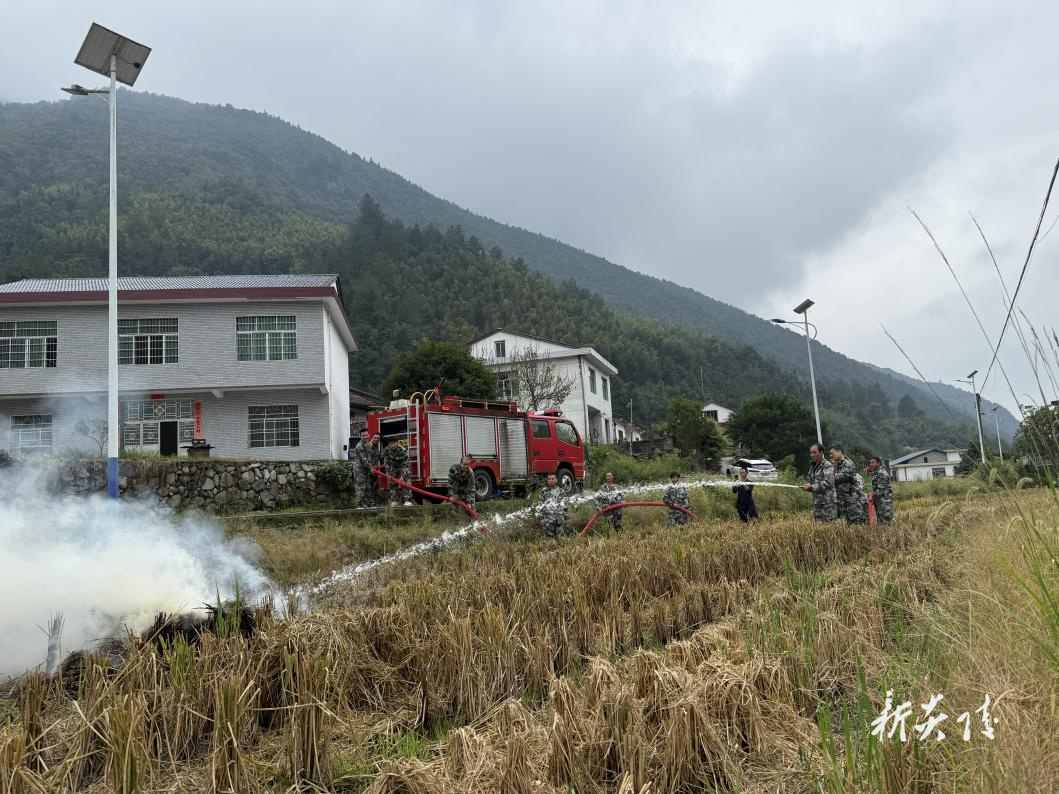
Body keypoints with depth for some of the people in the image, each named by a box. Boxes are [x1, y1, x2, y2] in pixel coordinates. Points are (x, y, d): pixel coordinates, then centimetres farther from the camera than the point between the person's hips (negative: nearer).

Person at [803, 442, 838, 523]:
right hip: (816, 502, 8)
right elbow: (809, 481, 23)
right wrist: (807, 486, -1)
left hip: (828, 502, -8)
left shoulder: (827, 466, -9)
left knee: (830, 524, -6)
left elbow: (828, 482, -20)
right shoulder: (813, 467, 15)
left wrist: (812, 487, -19)